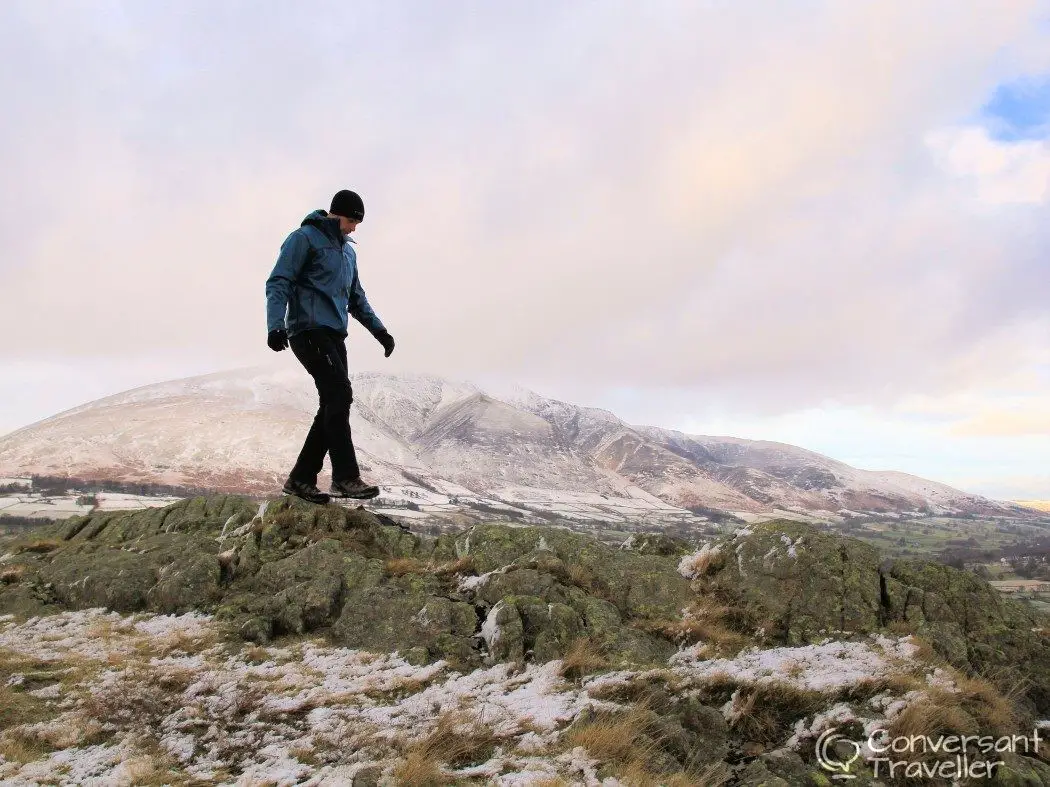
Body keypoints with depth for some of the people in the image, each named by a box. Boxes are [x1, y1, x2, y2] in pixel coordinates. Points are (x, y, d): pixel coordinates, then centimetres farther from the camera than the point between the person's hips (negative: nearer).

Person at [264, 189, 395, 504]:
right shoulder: (305, 238, -1)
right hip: (309, 331, -8)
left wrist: (378, 329, 20)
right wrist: (275, 325, -22)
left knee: (333, 407, 2)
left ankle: (301, 478, 9)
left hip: (335, 336, 8)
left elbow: (356, 298, 30)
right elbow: (278, 283, -8)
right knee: (339, 395, -19)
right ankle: (345, 477, -17)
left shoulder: (348, 250, 23)